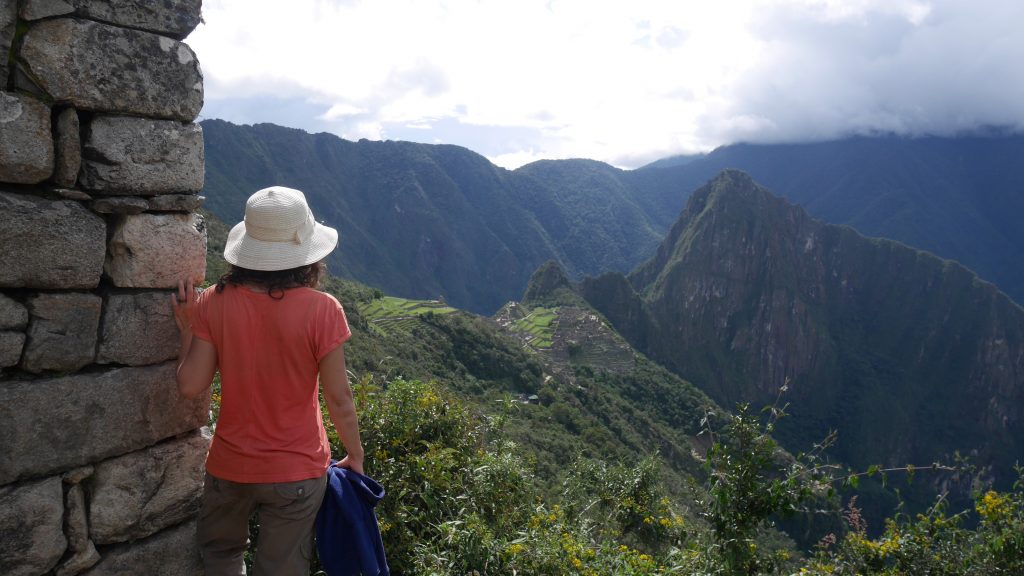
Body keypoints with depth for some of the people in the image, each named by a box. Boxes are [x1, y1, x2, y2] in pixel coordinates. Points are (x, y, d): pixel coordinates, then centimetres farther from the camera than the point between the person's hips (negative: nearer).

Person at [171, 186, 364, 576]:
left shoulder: (216, 302, -12)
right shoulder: (322, 310, -19)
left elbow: (190, 386, -9)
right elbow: (338, 398, -12)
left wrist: (188, 329, 6)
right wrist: (355, 455, 3)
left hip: (230, 467, 2)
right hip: (297, 471, -1)